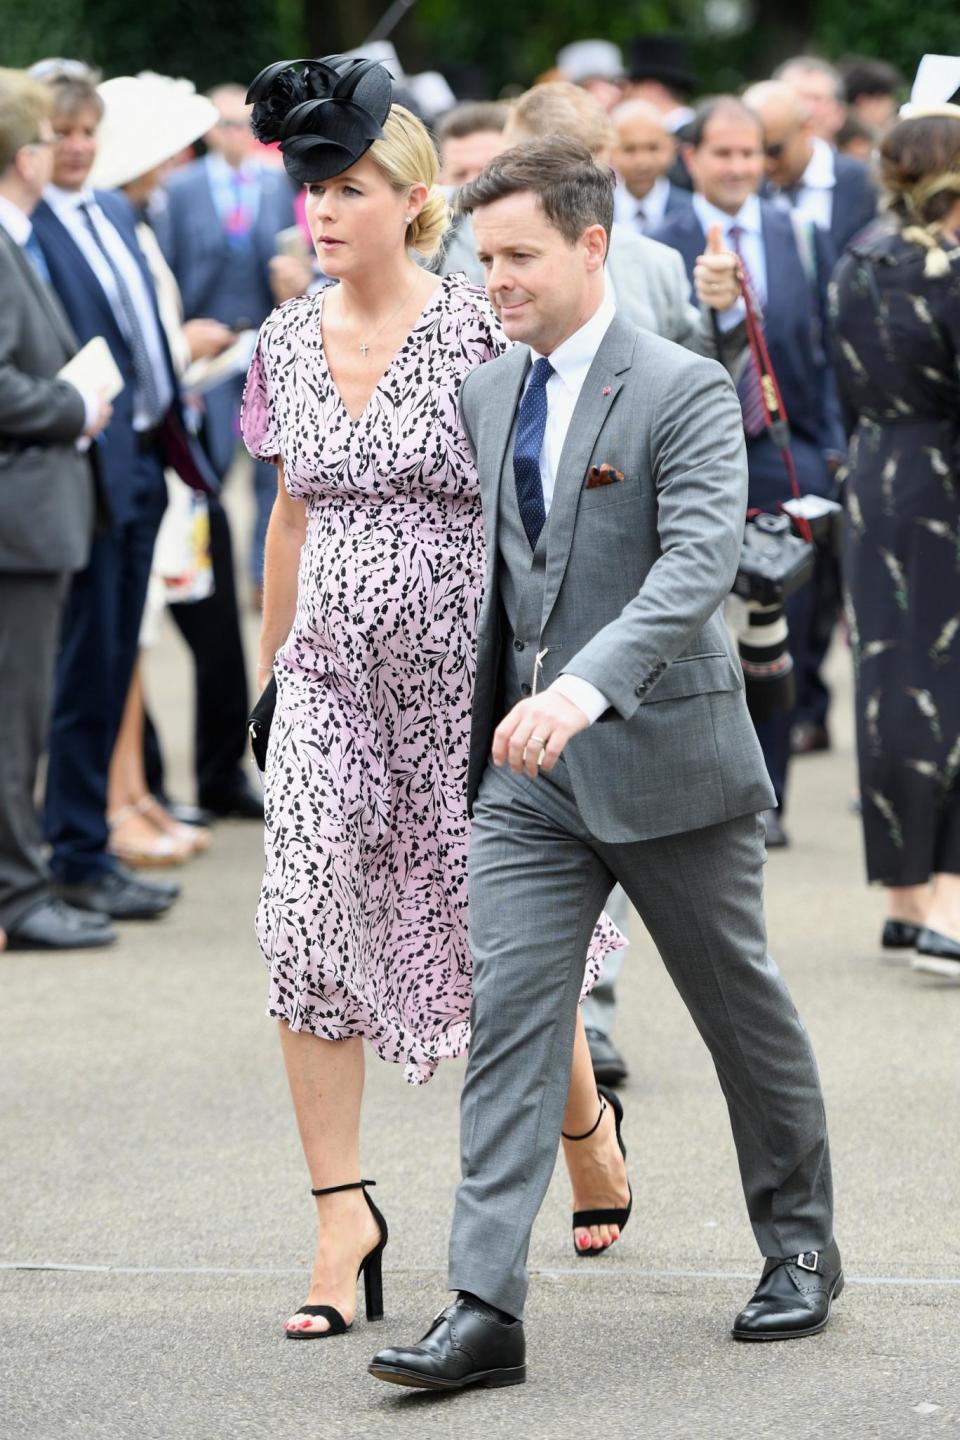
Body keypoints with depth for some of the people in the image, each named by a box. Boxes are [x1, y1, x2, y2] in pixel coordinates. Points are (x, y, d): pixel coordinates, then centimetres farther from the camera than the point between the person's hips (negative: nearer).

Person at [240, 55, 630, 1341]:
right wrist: (271, 666, 21)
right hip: (332, 684, 4)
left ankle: (585, 1123, 35)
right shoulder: (290, 344, 6)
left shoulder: (478, 334, -9)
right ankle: (343, 1220, -2)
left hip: (464, 675, -4)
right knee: (308, 934, -9)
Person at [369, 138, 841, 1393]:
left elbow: (699, 561, -27)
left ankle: (800, 1246, 31)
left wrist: (590, 685, -41)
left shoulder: (686, 392, -13)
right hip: (527, 770, 5)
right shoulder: (483, 398, 9)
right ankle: (484, 1310, -11)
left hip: (665, 758, -5)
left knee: (743, 1013, 11)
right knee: (506, 1019, -7)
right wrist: (470, 734, 17)